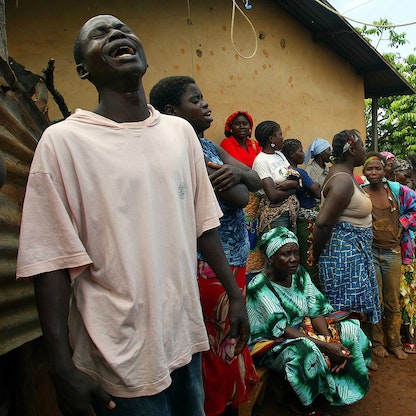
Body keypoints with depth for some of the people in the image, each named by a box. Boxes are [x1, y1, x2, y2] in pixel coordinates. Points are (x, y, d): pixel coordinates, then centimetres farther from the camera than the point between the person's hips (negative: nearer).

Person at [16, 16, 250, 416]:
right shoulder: (63, 140, -11)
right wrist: (62, 368, -12)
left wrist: (235, 295, 9)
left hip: (186, 338, 5)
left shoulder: (180, 131, 4)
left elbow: (203, 223, 8)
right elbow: (52, 262, -12)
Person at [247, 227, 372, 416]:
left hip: (303, 329, 7)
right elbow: (281, 329, -25)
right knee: (307, 351, -36)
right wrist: (326, 346, -29)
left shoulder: (300, 273, -3)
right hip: (271, 342, -7)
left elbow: (316, 312, -3)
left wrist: (331, 341, -21)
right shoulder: (260, 287, -23)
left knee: (350, 330, -6)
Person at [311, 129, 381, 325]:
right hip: (344, 252, -10)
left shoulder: (345, 174, 12)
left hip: (354, 252, 10)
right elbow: (322, 223, -26)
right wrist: (316, 255, -12)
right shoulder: (343, 181, -21)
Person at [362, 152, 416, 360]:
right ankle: (377, 342, 22)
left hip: (392, 252, 3)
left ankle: (394, 343, 28)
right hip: (369, 251, -2)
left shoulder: (397, 190, 2)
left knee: (393, 302, 12)